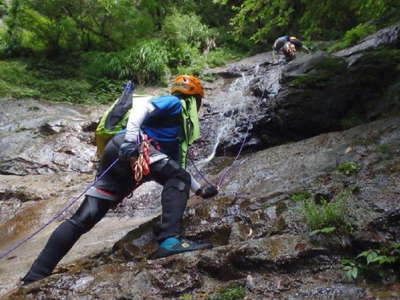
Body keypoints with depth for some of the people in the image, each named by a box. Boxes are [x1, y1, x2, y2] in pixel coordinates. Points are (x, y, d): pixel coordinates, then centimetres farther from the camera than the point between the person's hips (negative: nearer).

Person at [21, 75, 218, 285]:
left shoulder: (181, 126, 36)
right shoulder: (175, 103, 10)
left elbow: (177, 167, 40)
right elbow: (142, 104, -10)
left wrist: (200, 190, 42)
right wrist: (131, 136, -26)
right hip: (126, 149, -8)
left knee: (85, 218, -1)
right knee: (178, 178, -17)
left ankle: (33, 278, -2)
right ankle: (169, 240, -31)